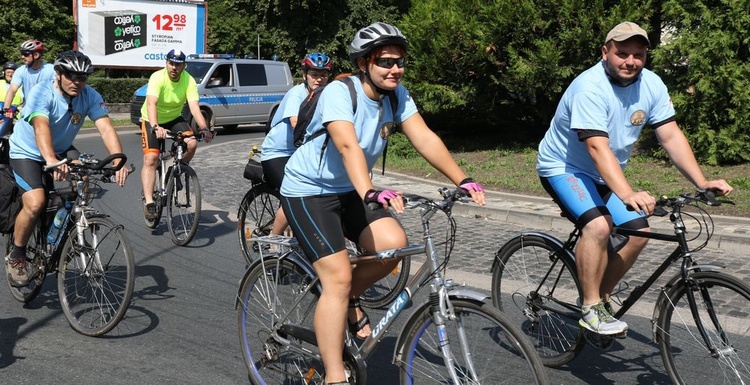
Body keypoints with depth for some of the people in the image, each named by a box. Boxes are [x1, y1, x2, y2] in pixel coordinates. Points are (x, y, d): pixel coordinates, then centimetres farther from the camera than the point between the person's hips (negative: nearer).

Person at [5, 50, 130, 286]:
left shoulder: (90, 96, -14)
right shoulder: (41, 94, -26)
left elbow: (105, 127, -27)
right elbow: (41, 127, -44)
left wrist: (119, 161, -44)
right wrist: (51, 160, -63)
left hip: (62, 150, 4)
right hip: (27, 153, -4)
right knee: (36, 203, -25)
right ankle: (16, 256, 0)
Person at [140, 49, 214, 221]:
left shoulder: (189, 81, -18)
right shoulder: (157, 78, -26)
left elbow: (194, 107, -28)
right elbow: (151, 104, -40)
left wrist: (204, 128, -45)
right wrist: (156, 127, -57)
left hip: (174, 118, 3)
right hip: (153, 120, -3)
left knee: (192, 143, -24)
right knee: (150, 158, -18)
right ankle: (148, 202, -16)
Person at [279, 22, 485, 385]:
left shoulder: (397, 94, -5)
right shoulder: (339, 93, -24)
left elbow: (425, 138, -14)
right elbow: (348, 146, -40)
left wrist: (462, 180, -26)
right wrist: (370, 193, -56)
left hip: (349, 190, 6)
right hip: (308, 191, -6)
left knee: (394, 243, -18)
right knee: (338, 276, -17)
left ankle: (349, 300, 11)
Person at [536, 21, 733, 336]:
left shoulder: (652, 85, -7)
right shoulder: (590, 88, -28)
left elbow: (671, 136, -8)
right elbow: (597, 147, -38)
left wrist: (702, 183, -19)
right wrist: (628, 195, -49)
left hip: (604, 176, 7)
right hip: (563, 167, -7)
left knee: (639, 232, -4)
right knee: (598, 225, -29)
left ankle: (601, 297, 15)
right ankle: (591, 309, -16)